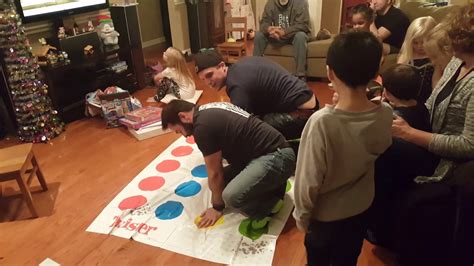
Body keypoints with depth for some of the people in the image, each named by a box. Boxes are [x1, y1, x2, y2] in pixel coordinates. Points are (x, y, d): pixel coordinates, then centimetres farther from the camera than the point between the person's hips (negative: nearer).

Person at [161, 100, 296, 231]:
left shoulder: (203, 126, -16)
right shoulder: (209, 112, 14)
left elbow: (214, 173, -7)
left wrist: (217, 207, 8)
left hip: (277, 157, -10)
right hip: (272, 153, 11)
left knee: (232, 196, -27)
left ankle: (269, 203, -1)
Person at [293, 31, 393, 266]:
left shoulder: (321, 122, -34)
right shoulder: (385, 114, -19)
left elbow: (308, 180, -25)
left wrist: (301, 216, -7)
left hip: (325, 213, -4)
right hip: (360, 209, 4)